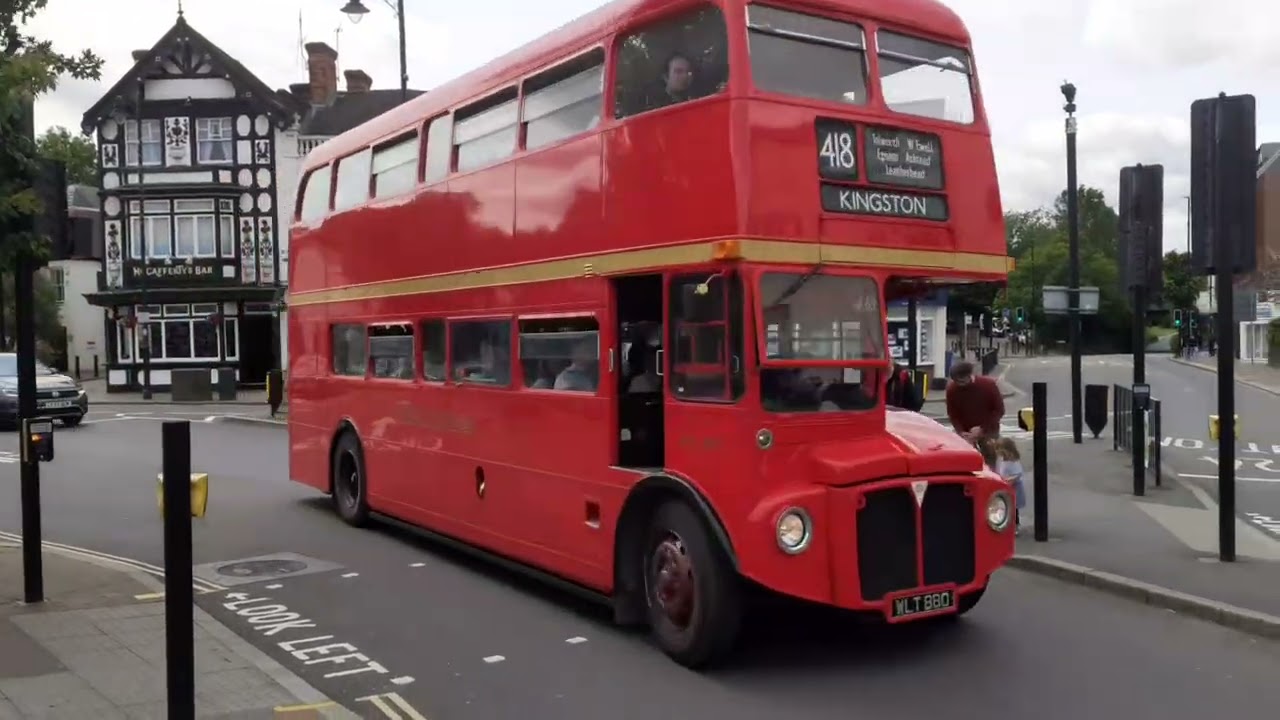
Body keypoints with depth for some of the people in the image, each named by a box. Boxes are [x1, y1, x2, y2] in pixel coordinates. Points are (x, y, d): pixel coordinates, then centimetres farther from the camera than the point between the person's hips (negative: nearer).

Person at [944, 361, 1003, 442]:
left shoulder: (988, 384, -18)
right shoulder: (952, 388, -14)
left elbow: (999, 410, -10)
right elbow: (952, 414, -3)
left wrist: (982, 429, -18)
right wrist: (961, 432, -19)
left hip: (988, 433, -1)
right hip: (966, 434, 1)